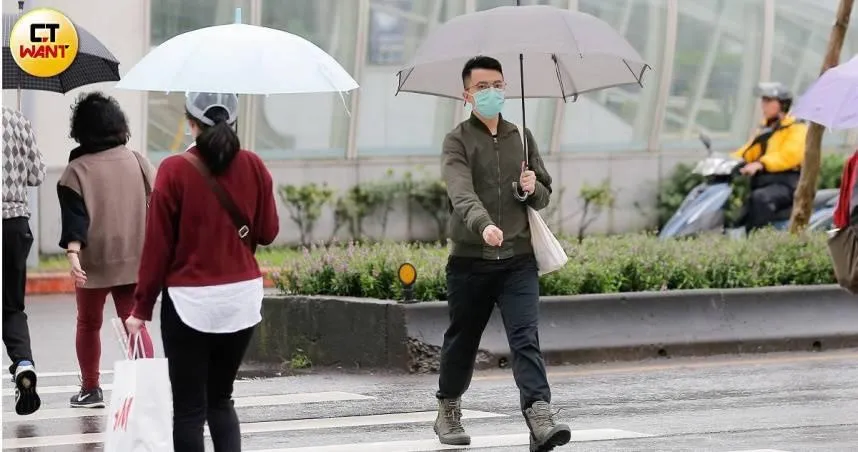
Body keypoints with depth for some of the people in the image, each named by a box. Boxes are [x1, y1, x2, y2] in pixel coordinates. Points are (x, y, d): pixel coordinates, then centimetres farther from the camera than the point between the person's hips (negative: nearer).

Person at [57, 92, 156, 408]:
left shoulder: (76, 171, -8)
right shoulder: (138, 162, 2)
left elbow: (74, 216, -17)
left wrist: (72, 252, -24)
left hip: (94, 262, -2)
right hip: (136, 260, 2)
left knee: (88, 324, 16)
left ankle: (90, 390, 21)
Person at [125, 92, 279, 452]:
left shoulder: (175, 170, -11)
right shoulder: (253, 166, -1)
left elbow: (158, 245, -8)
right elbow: (268, 232, 6)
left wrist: (142, 309, -2)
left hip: (190, 301, -4)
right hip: (242, 298, 4)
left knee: (189, 408, 2)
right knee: (220, 398, 18)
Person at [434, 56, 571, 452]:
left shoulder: (522, 138, 12)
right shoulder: (457, 142, -2)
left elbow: (545, 197, 19)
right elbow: (462, 193, -20)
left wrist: (533, 189, -5)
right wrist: (483, 224, -39)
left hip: (518, 260, 2)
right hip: (470, 259, -2)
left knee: (526, 338, -13)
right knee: (462, 341, 12)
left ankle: (539, 417, -25)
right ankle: (448, 411, 33)